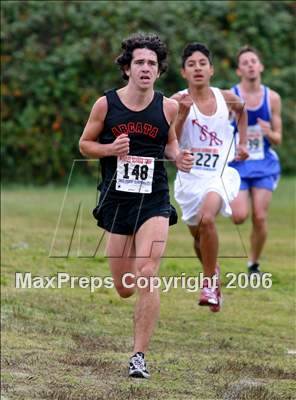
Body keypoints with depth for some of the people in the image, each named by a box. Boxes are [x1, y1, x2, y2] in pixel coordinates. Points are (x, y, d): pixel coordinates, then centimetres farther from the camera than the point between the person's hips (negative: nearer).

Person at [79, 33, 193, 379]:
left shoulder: (168, 107, 0)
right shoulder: (106, 104, -3)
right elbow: (85, 144, 7)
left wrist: (178, 157, -4)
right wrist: (110, 149, -13)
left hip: (154, 200, -1)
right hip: (116, 201, 1)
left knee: (145, 278, -18)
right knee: (124, 289, 8)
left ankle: (139, 357, -11)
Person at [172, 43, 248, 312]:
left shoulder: (226, 98, -1)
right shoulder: (178, 101, -8)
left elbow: (242, 111, 24)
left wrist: (242, 143, 18)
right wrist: (183, 114, -26)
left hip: (220, 172, -1)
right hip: (190, 175, 1)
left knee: (206, 219, -28)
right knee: (197, 234, 14)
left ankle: (210, 281, -13)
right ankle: (213, 271, 46)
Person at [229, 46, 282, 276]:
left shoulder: (272, 98, 2)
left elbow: (278, 139, 6)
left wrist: (269, 133, -16)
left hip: (264, 164, 2)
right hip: (237, 164, -2)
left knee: (260, 217, -5)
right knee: (240, 217, -16)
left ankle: (254, 264, 14)